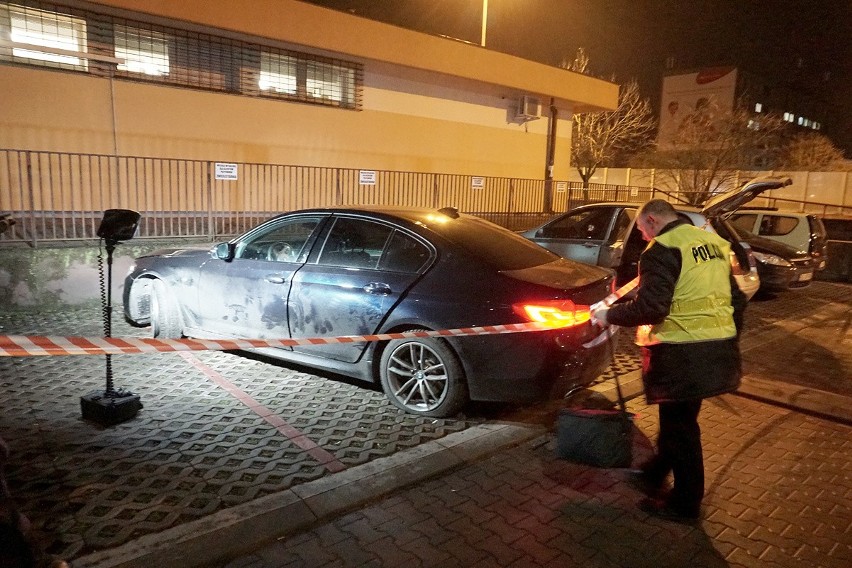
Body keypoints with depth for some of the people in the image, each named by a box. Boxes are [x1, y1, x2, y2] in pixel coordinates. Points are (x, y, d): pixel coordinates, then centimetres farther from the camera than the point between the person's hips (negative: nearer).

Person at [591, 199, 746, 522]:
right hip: (718, 351, 9)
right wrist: (729, 339, 27)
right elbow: (736, 300, 17)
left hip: (683, 356, -9)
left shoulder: (663, 249, -14)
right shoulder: (714, 243, 13)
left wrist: (609, 315, -9)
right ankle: (655, 474, 38)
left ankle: (685, 503, 21)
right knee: (675, 417, 21)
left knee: (680, 426, 6)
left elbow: (650, 308, -23)